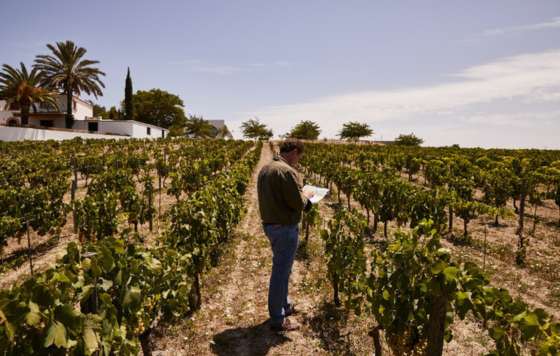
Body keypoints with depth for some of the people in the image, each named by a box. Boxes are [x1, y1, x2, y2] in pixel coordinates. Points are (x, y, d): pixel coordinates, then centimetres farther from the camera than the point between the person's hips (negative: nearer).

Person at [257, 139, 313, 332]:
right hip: (285, 228, -10)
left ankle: (284, 305, 40)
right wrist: (306, 195, -1)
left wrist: (300, 196, 14)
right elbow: (298, 203, -23)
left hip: (269, 224, 10)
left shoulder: (265, 169, 8)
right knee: (281, 271, 2)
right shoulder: (287, 171, -22)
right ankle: (278, 320, 15)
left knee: (281, 268, 24)